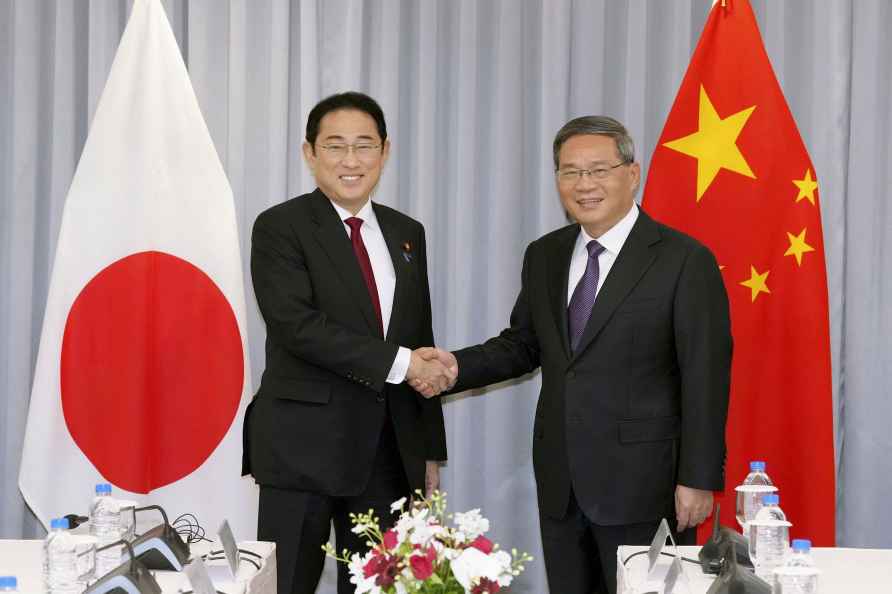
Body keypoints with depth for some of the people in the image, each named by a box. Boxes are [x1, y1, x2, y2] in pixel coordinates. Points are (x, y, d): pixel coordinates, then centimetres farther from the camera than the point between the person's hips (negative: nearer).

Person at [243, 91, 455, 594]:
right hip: (304, 446, -5)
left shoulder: (407, 233, 14)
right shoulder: (280, 228, -4)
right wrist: (398, 363, -18)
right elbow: (297, 325, -17)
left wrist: (430, 449, 14)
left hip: (390, 449, 5)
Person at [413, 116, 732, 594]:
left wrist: (699, 480, -14)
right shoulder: (543, 256, 10)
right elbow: (523, 343, 18)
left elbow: (706, 379, -11)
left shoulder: (684, 261, -9)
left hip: (642, 482, -6)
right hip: (560, 480, 6)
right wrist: (458, 366, -1)